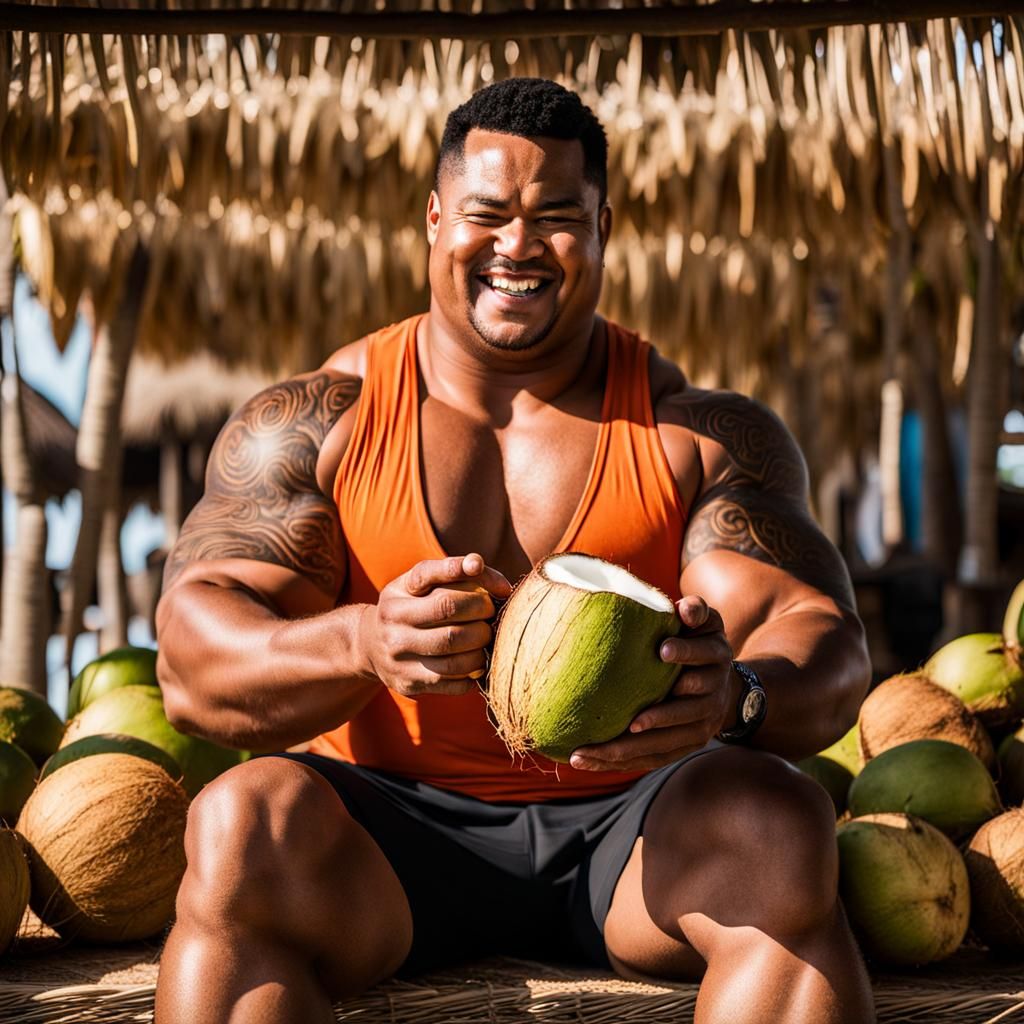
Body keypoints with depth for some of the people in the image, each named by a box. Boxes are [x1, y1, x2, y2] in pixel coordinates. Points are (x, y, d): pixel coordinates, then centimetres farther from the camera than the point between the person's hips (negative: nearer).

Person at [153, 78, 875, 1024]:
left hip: (632, 826, 1)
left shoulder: (704, 433, 5)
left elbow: (826, 647, -4)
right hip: (390, 822, 0)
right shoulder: (314, 422, 3)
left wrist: (733, 695, -31)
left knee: (778, 822, -30)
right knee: (244, 823, -31)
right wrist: (362, 645, -29)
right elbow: (192, 665, -6)